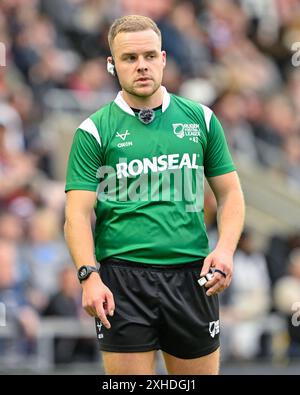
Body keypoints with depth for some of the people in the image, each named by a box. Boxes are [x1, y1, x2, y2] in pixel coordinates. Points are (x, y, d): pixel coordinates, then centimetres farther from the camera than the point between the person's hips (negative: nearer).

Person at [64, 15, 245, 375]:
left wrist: (225, 249, -4)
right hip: (122, 276, -2)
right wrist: (89, 276, -17)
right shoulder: (93, 131, 2)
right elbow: (77, 214, -3)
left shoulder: (200, 119, 10)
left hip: (191, 275, 2)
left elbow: (230, 193, 13)